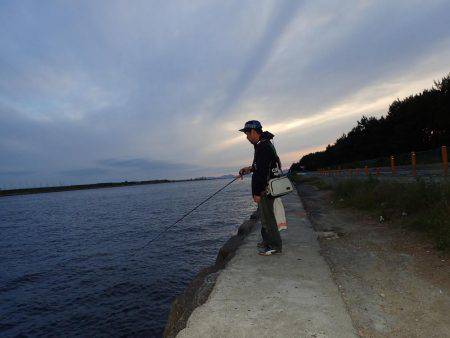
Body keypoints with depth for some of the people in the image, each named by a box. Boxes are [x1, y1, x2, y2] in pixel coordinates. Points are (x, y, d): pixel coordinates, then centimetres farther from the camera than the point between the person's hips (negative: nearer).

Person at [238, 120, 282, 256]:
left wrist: (257, 193, -23)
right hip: (266, 188, 11)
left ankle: (275, 246, 9)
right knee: (265, 215, 20)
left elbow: (262, 171, -25)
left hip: (264, 190, -11)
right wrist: (250, 169, 16)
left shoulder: (262, 147, -20)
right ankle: (267, 241, 33)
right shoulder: (266, 144, 14)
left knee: (267, 217, -2)